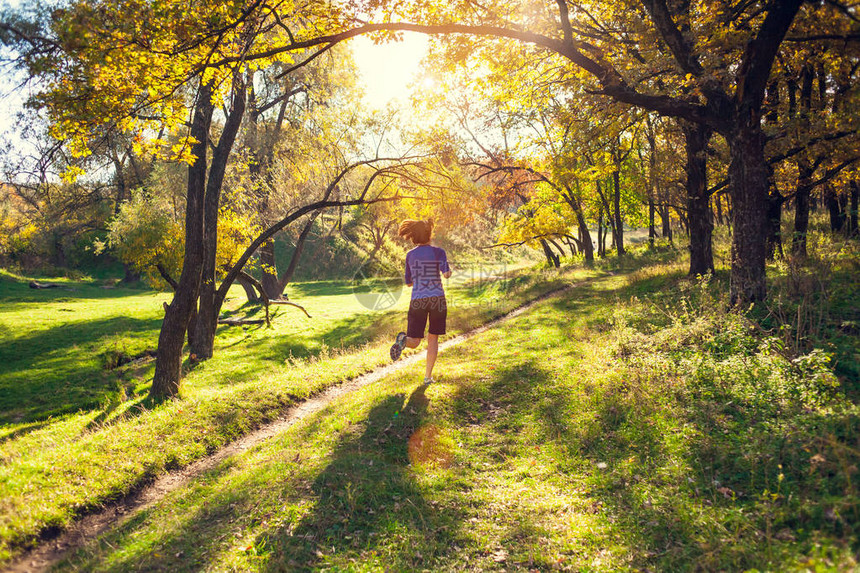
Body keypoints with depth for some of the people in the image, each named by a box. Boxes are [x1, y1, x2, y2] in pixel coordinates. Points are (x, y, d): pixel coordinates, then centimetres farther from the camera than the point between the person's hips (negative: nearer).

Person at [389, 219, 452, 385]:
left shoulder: (410, 255, 9)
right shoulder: (439, 252, 0)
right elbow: (446, 273, -15)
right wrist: (448, 271, 8)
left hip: (418, 300, 1)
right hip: (437, 299, -1)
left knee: (414, 343, 5)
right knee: (433, 339, 14)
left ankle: (404, 340, -31)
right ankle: (428, 376, 8)